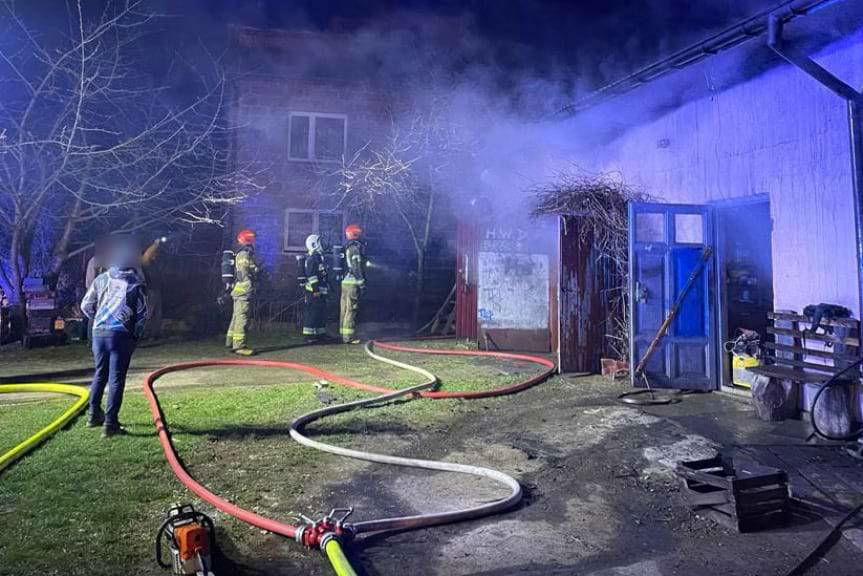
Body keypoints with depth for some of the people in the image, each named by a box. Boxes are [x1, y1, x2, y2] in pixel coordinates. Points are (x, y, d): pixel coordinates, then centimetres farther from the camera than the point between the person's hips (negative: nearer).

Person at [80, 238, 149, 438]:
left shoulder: (101, 279, 8)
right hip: (121, 334, -5)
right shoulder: (136, 284, -4)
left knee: (100, 374, 21)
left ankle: (94, 415, 32)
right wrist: (136, 335, 9)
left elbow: (85, 306, 11)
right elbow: (142, 314, -5)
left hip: (99, 331, 5)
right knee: (116, 379, -2)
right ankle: (110, 423, -2)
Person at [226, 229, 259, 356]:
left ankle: (230, 342, 24)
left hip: (238, 290, 11)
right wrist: (250, 289, -21)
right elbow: (244, 275, -19)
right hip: (244, 290, -11)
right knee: (242, 317, -11)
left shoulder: (242, 254, 20)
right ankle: (239, 345, -12)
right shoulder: (244, 255, -12)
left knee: (237, 317, 16)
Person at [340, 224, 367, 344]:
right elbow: (357, 266, -17)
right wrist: (362, 283, -16)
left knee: (345, 309, 12)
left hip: (345, 281, 9)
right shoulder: (356, 247, -10)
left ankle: (344, 334, 18)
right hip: (353, 282, -9)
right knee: (351, 309, -8)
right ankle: (349, 336, -8)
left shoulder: (347, 247, 18)